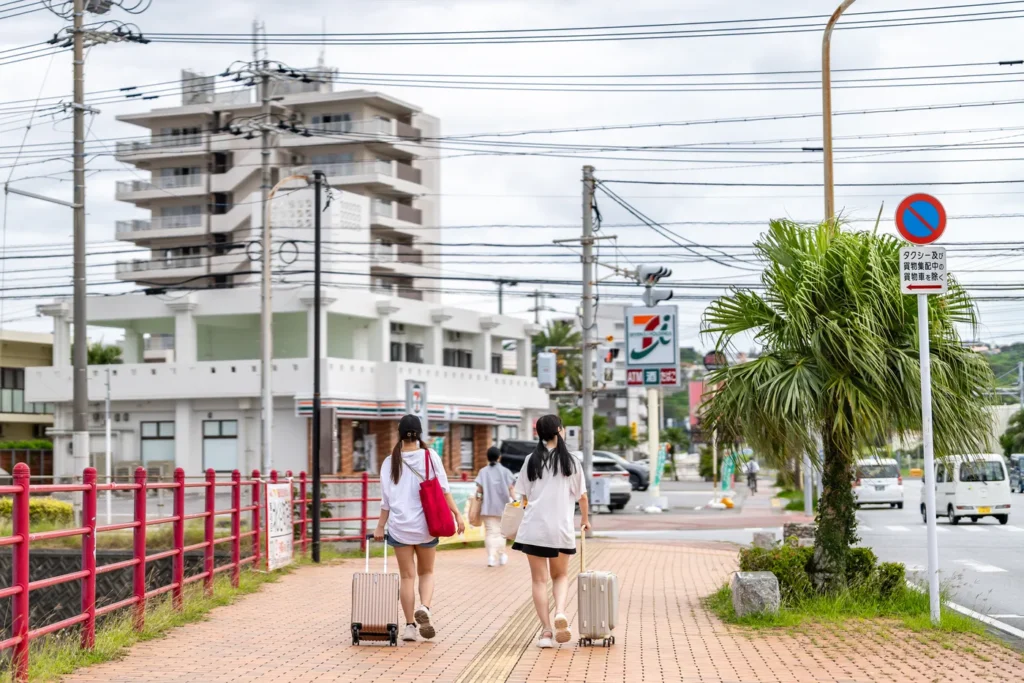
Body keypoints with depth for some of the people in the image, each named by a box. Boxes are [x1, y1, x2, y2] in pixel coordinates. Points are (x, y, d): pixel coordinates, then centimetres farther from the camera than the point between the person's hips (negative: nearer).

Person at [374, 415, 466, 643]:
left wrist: (380, 526, 9)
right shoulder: (430, 456, -4)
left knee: (407, 576, 8)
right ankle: (424, 607, -11)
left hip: (399, 525, 0)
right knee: (426, 572, 15)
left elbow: (386, 499, 2)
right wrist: (457, 514, -2)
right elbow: (444, 490, -6)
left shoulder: (390, 462, -1)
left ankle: (410, 625, 6)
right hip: (426, 524, 0)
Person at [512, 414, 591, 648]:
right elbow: (582, 496, 7)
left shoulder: (531, 460, 5)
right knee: (560, 575, 17)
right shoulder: (570, 461, 1)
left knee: (539, 579, 7)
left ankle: (546, 629, 2)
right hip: (561, 527, 0)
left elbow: (524, 496, 7)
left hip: (533, 526, 1)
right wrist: (585, 519, 25)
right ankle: (560, 612, -9)